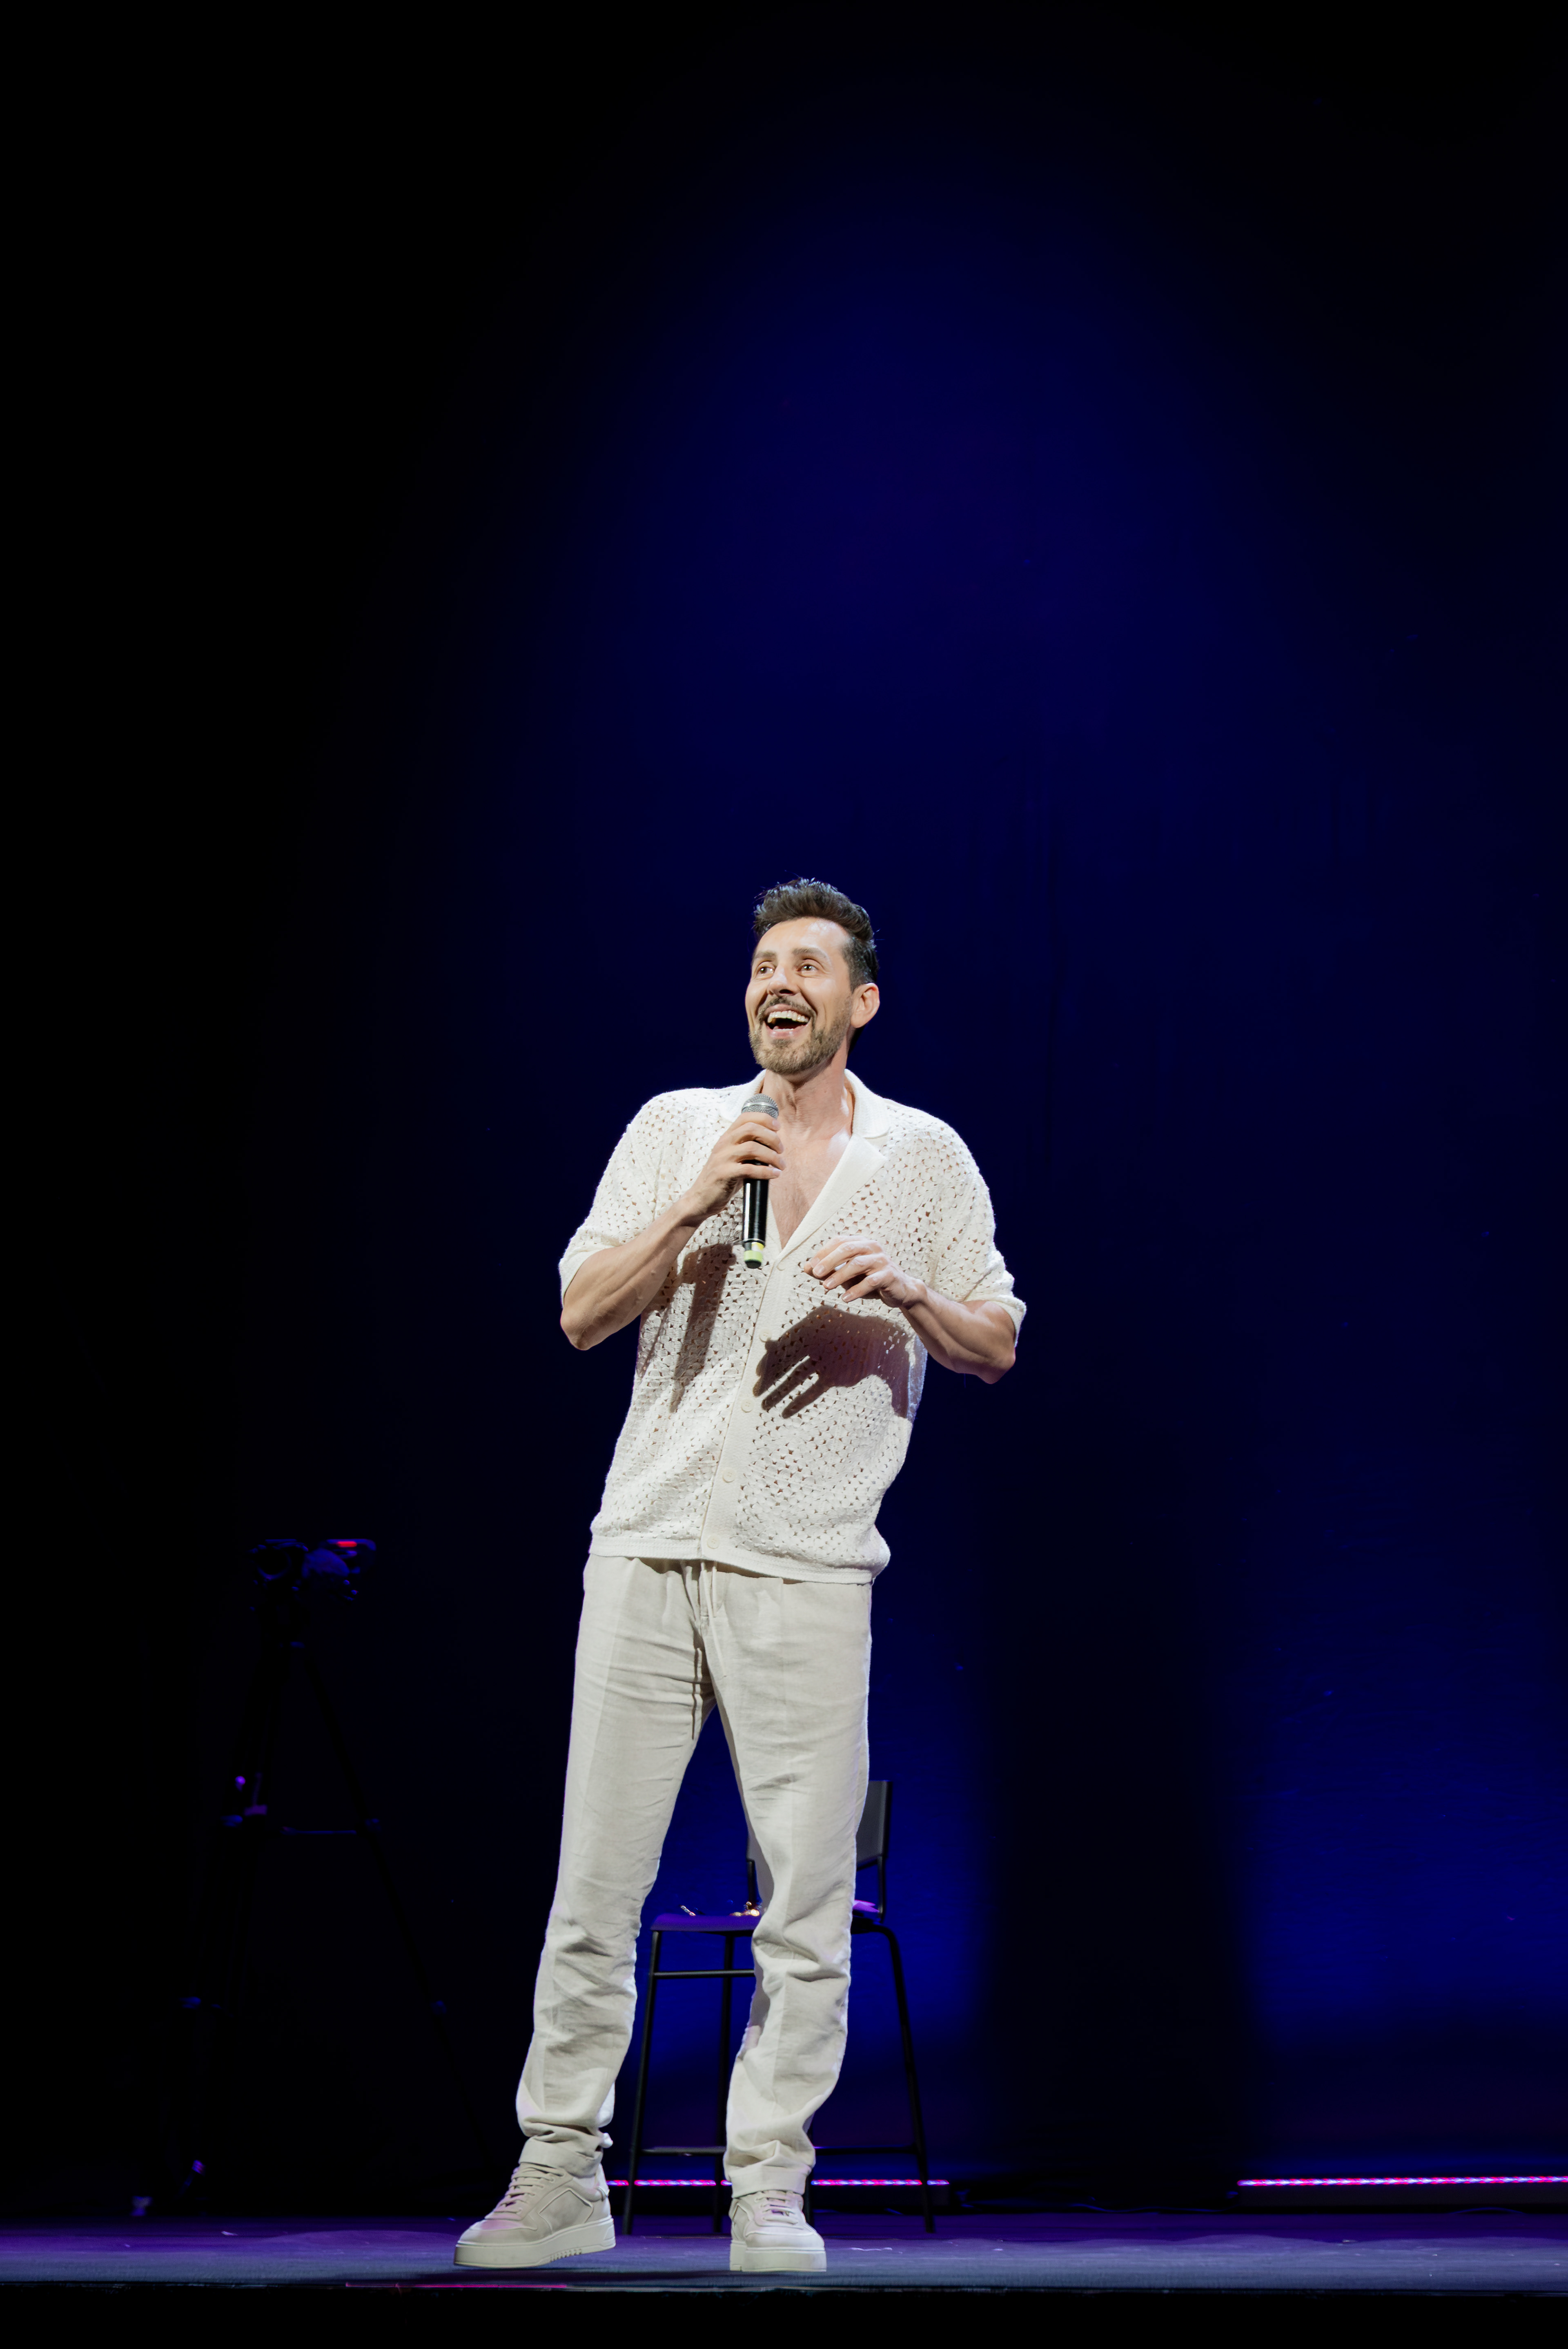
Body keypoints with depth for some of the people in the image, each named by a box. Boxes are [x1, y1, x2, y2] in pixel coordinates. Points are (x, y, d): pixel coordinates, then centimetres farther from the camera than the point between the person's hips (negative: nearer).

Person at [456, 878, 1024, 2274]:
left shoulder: (925, 1156, 9)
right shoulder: (674, 1130, 11)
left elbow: (997, 1347, 9)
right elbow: (580, 1313, 3)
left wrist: (910, 1291, -11)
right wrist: (696, 1206, -10)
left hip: (809, 1567, -1)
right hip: (649, 1544, 1)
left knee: (807, 1901, -2)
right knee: (594, 1881, 1)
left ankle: (770, 2188, 9)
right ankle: (562, 2177, 10)